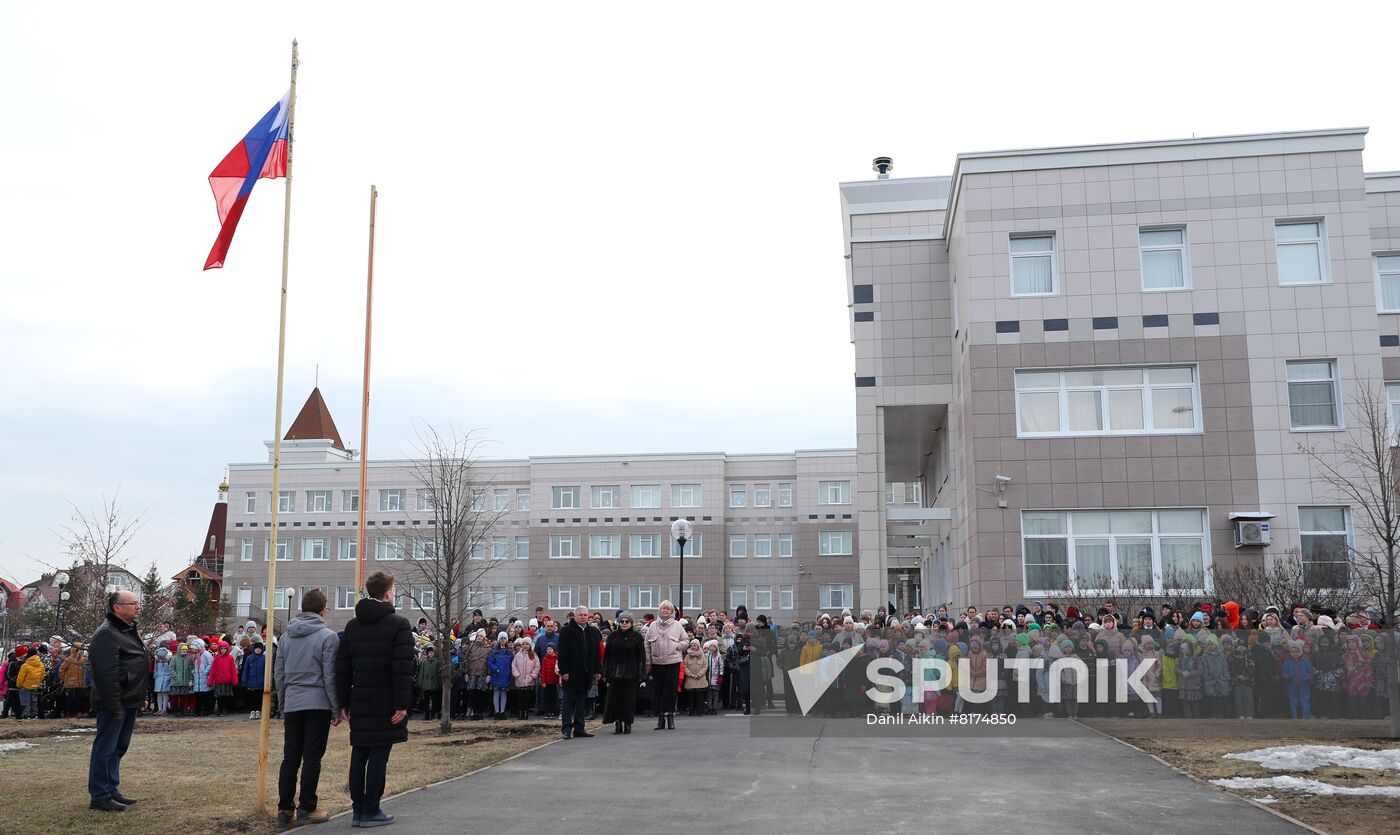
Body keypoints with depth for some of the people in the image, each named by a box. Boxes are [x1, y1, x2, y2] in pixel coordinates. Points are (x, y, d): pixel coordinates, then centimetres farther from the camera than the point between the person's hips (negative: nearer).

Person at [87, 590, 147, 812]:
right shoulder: (106, 634, -17)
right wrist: (114, 706, -24)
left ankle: (111, 790, 24)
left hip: (129, 702, 10)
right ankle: (100, 796, 3)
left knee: (118, 748, 15)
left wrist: (141, 697, 20)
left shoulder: (129, 631, 16)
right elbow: (106, 674, -23)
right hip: (115, 703, -10)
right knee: (106, 749, -3)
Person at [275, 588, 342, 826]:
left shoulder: (287, 636, 9)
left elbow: (278, 674, 12)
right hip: (318, 704, -5)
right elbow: (330, 677, -10)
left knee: (290, 757, 9)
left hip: (292, 705, 5)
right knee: (312, 758, 0)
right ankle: (307, 808, 2)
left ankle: (285, 808, 10)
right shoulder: (327, 636, -8)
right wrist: (336, 709, -3)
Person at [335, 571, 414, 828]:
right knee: (379, 756, -2)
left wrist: (344, 702, 12)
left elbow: (342, 666, 9)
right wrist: (402, 705, -13)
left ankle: (358, 809, 15)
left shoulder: (352, 626, 11)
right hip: (385, 703, -5)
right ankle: (371, 811, 0)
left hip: (359, 702, 6)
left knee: (359, 756, 10)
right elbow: (403, 668, -14)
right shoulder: (399, 624, -7)